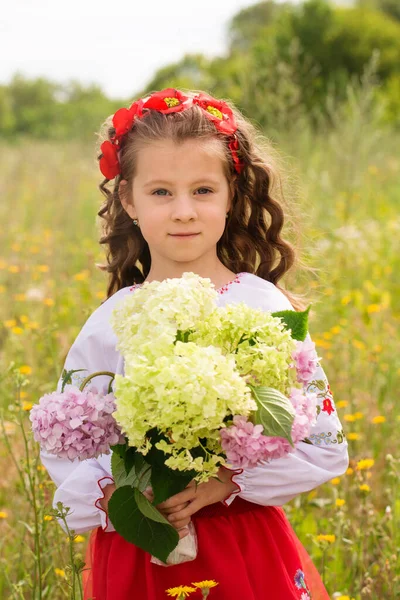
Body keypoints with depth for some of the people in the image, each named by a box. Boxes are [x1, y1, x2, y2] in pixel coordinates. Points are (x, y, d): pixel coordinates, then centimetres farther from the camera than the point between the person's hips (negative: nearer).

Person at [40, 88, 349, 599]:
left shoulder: (264, 307, -6)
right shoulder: (111, 323, -1)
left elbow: (326, 446, -7)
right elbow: (62, 447, 6)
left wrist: (228, 481, -18)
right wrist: (108, 498, -12)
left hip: (246, 553, -1)